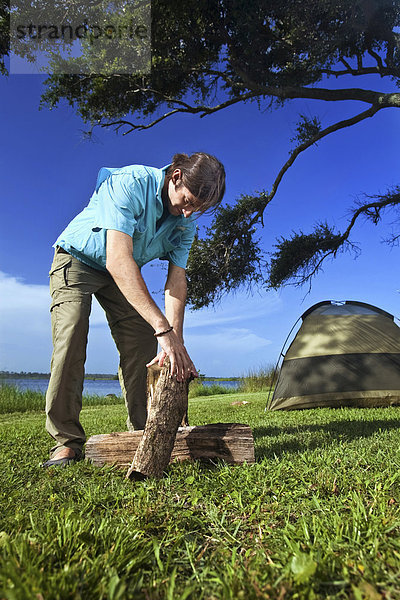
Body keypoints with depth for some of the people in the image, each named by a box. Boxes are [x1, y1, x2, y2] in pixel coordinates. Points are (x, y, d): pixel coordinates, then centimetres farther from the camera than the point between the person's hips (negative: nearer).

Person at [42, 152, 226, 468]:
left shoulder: (186, 221, -14)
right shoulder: (131, 182, -33)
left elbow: (176, 279, -19)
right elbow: (118, 260, -44)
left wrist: (176, 343, -31)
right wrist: (164, 329, -50)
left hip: (125, 274, 5)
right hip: (77, 259, -4)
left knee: (142, 344, -9)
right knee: (71, 338, -21)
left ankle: (143, 431, 0)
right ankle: (67, 439, -11)